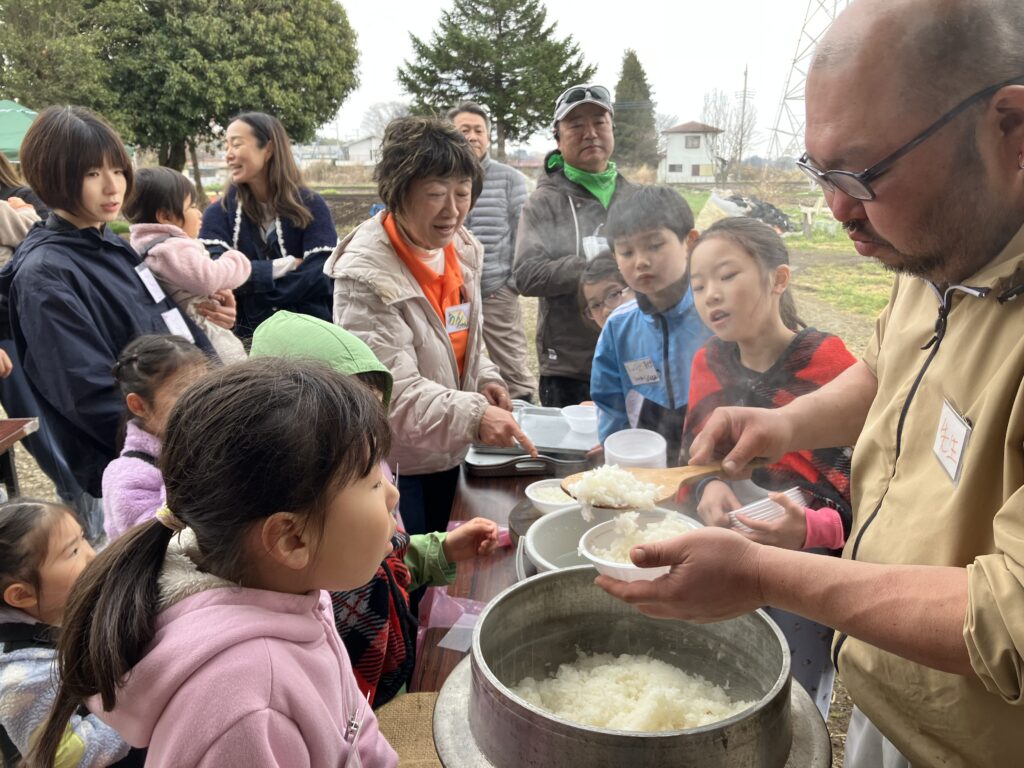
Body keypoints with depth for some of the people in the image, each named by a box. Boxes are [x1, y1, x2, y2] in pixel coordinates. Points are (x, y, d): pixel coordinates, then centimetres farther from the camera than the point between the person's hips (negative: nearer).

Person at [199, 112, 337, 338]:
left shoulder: (310, 205, 3)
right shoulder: (219, 213, 8)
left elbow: (321, 276, -10)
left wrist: (252, 283, -7)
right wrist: (284, 266, -11)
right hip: (246, 338, 1)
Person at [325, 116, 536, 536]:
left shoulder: (462, 248, 0)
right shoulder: (367, 274, -22)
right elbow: (392, 390, -27)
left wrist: (485, 379, -2)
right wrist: (474, 415, -38)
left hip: (447, 455, 7)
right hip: (393, 469, -7)